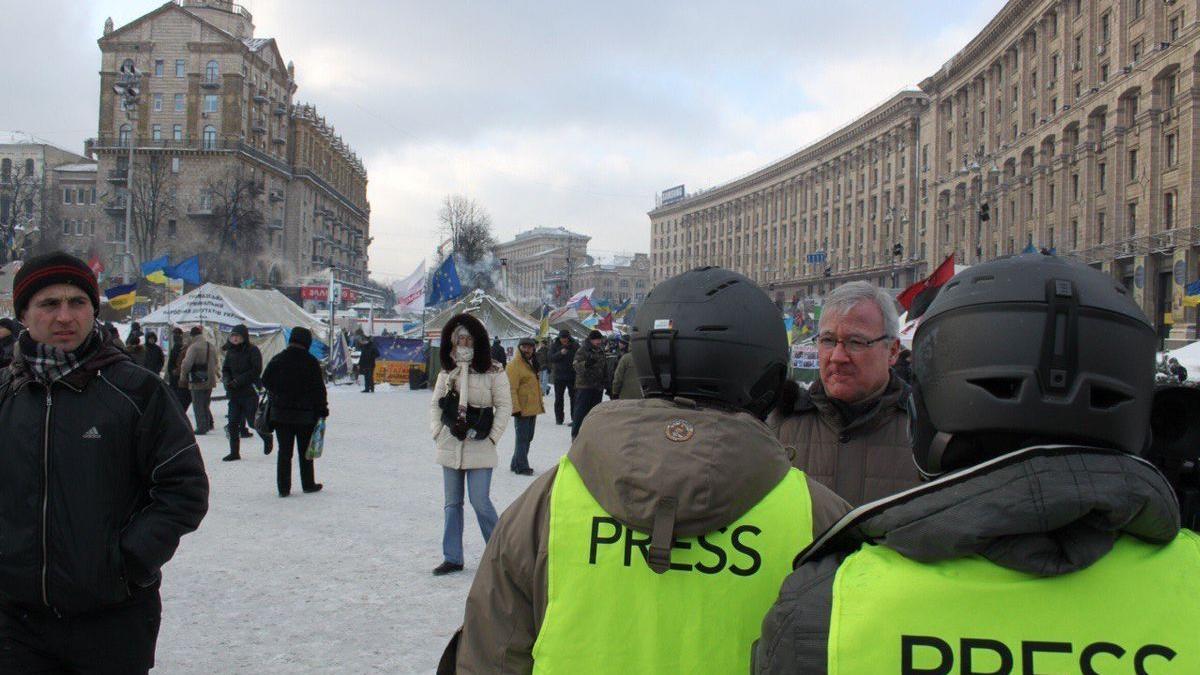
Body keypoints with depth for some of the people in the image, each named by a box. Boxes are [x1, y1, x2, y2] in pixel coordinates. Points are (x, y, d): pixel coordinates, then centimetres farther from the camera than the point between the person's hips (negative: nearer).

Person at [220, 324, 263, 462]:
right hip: (234, 393, 6)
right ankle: (234, 452, 10)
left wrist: (238, 381, -17)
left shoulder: (252, 351, -8)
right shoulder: (231, 351, 10)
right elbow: (225, 369, 16)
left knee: (253, 421, -5)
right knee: (233, 423, 2)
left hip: (250, 391, -6)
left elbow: (256, 371, -14)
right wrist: (227, 380, -6)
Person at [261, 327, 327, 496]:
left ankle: (283, 487, 4)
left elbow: (265, 382, 7)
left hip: (280, 413, 2)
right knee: (305, 451, 10)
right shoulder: (311, 362, -10)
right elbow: (319, 389, -8)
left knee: (284, 451, 6)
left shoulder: (277, 360, -1)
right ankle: (308, 484, 17)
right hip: (305, 414, -2)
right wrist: (322, 411, -1)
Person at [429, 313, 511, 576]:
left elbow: (504, 406, -4)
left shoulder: (493, 372, -6)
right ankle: (452, 558, 18)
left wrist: (491, 436, -8)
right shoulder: (446, 373, 7)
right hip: (450, 446, 5)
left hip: (479, 448, -5)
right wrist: (437, 432, 2)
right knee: (452, 503, 10)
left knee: (480, 502, -8)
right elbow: (435, 404, 13)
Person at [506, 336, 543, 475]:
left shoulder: (531, 364, 16)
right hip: (522, 409, -9)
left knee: (528, 438, 15)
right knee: (522, 438, -4)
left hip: (532, 409, 9)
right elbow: (512, 389, -19)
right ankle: (521, 467, 3)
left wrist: (540, 404, 23)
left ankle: (516, 464, 25)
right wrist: (516, 408, -24)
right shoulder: (514, 365, -14)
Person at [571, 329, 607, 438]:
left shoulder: (601, 352, 15)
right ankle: (576, 434, -1)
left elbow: (604, 368, 24)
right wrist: (586, 364, -39)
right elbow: (576, 366, -20)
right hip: (584, 385, -7)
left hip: (598, 386, 7)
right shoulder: (582, 351, -7)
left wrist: (606, 382, 20)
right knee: (580, 410, -5)